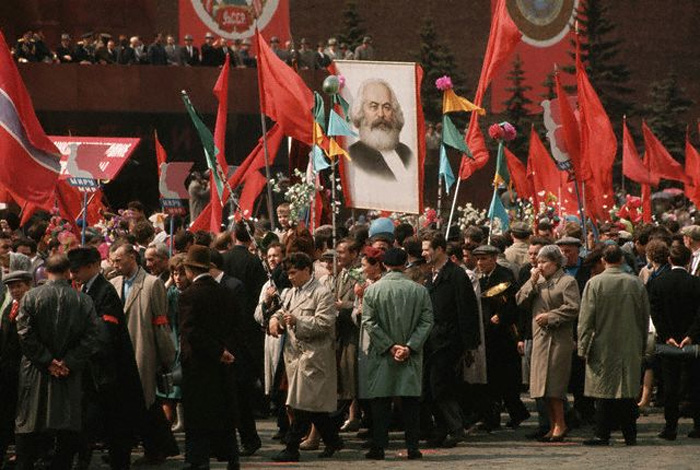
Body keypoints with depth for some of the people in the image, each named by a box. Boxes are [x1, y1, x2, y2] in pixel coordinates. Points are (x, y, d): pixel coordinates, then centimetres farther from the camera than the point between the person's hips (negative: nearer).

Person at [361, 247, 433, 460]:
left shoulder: (373, 290, -3)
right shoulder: (420, 291, -1)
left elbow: (369, 323, -7)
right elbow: (426, 322, -5)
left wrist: (389, 346, -8)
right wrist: (409, 347, -8)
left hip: (381, 356, -1)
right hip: (412, 358, 1)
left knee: (381, 402, 4)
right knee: (411, 401, 6)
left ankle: (379, 447, 2)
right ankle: (412, 447, 4)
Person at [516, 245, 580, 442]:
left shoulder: (567, 282, -4)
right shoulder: (539, 282, 18)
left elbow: (573, 307, -14)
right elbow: (520, 301, 11)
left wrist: (550, 316, -13)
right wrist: (532, 282, 0)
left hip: (558, 339, -8)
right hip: (540, 337, 8)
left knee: (553, 383, -11)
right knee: (544, 384, 7)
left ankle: (560, 424, -4)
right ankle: (553, 426, 13)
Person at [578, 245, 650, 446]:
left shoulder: (594, 284, -8)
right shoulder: (636, 284, 1)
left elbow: (586, 319, -8)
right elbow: (645, 318, 8)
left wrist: (583, 347, -2)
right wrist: (641, 345, 18)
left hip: (603, 347, -2)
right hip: (631, 349, 3)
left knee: (604, 393, 2)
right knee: (628, 392, 8)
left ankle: (602, 435, 0)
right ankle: (630, 435, 11)